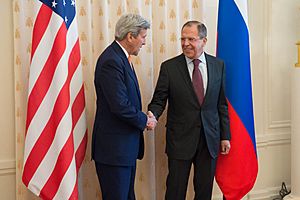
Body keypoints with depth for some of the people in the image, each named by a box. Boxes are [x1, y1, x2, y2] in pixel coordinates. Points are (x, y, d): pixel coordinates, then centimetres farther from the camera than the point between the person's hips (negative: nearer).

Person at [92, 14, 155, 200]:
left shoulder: (121, 58, 12)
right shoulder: (111, 61, -19)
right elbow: (119, 106, -25)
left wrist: (143, 117, 1)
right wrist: (144, 120, -10)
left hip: (125, 145, 10)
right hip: (114, 148, -10)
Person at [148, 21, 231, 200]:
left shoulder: (218, 65, 4)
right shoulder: (169, 67, -4)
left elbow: (222, 104, 7)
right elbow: (159, 100, -3)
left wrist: (225, 136, 7)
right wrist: (152, 116, -25)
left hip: (210, 139, 2)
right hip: (180, 139, -2)